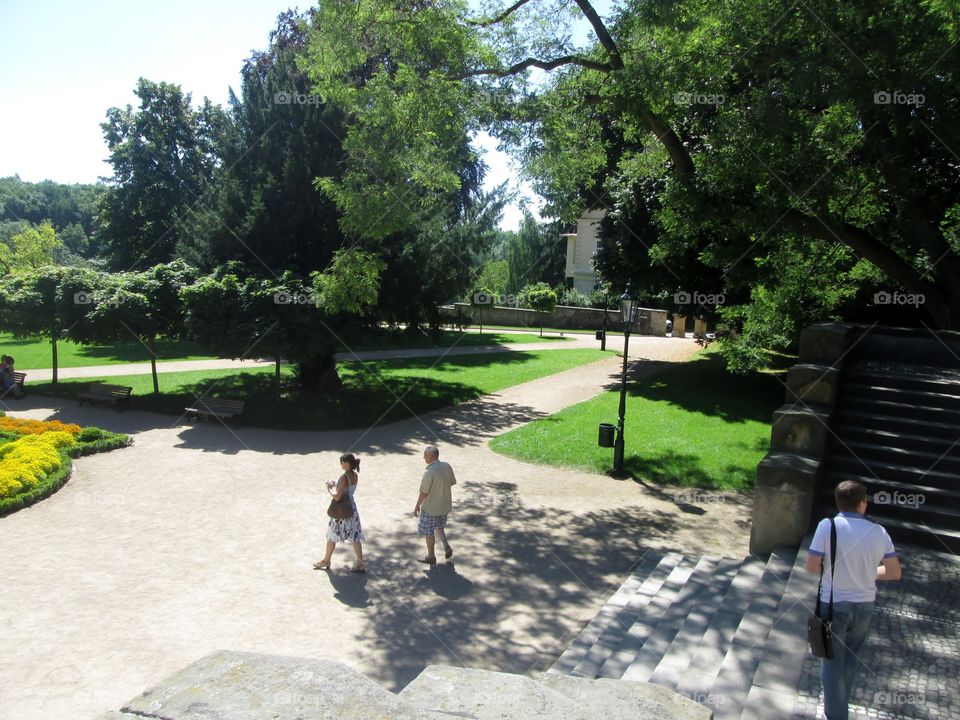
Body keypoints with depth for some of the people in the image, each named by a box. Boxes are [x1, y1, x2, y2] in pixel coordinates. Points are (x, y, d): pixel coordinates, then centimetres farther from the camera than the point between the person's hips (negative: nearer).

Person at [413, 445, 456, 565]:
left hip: (430, 508, -6)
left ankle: (431, 557, 25)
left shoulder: (429, 472, -28)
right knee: (438, 526, 29)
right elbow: (453, 482, 6)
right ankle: (446, 546, 18)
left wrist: (417, 506, -8)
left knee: (428, 532, 13)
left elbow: (424, 493, -22)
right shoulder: (447, 466, -8)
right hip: (444, 505, 7)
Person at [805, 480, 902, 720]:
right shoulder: (878, 532, -8)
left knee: (833, 662, 11)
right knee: (851, 660, 25)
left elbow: (812, 567, -17)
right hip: (864, 606, 4)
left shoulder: (828, 526, -17)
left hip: (834, 605, -4)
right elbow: (895, 573, -2)